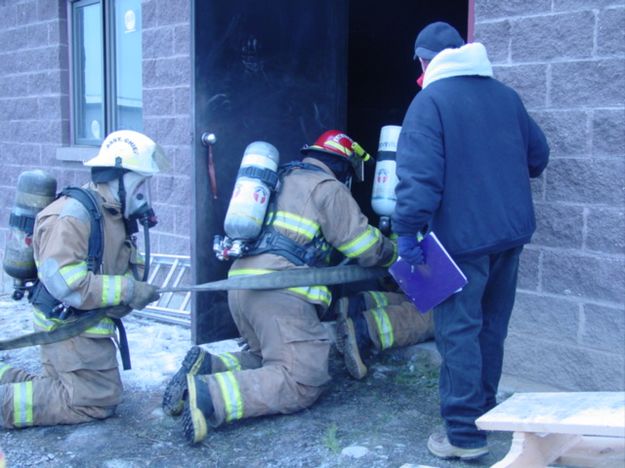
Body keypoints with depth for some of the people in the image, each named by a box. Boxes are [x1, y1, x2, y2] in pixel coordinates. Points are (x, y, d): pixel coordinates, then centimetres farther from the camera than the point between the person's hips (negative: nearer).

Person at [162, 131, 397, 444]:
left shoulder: (283, 179, 27)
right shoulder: (328, 188, 3)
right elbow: (366, 247, 3)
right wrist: (393, 253, 24)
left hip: (240, 283, 9)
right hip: (279, 292, -9)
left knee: (270, 360, 23)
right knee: (302, 382, -9)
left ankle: (206, 366, 0)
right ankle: (207, 395, -25)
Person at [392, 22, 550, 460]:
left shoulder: (430, 100, -9)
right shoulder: (506, 95, 11)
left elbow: (419, 173, -19)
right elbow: (538, 153, 19)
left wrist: (407, 229, -17)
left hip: (463, 236, -7)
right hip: (512, 230, 7)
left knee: (459, 333, -1)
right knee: (492, 326, 18)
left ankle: (466, 433, 2)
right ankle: (485, 409, 32)